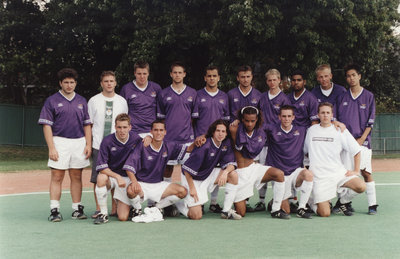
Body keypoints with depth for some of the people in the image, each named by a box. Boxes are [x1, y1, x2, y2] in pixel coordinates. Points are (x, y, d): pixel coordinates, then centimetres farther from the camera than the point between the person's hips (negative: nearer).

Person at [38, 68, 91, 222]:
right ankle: (54, 210, 0)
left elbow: (87, 125, 15)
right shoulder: (52, 101, 2)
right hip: (60, 142, -3)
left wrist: (88, 145, 4)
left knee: (77, 177, 7)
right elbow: (47, 125, -3)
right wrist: (51, 148, -11)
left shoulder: (82, 101, 14)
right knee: (57, 176, -4)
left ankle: (77, 209, 14)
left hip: (79, 142, 3)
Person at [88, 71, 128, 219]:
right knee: (97, 178, 0)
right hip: (98, 146, -1)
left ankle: (115, 208, 13)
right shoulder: (93, 101, 6)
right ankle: (98, 209, 9)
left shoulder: (121, 101, 9)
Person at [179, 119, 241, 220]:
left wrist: (225, 172, -28)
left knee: (233, 175, -15)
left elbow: (230, 163, -6)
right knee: (196, 216, -13)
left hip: (208, 174, 7)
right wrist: (192, 188, -22)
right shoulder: (205, 146, -26)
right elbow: (187, 168, -24)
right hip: (193, 178, -7)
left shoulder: (226, 143, -5)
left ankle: (226, 211, -7)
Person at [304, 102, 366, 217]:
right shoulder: (311, 130, 7)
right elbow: (305, 151, 19)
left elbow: (356, 151, 7)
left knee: (361, 186, -26)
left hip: (339, 172, 2)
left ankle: (342, 202, 4)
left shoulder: (340, 130, 3)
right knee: (325, 214, -13)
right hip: (320, 177, -1)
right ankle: (311, 202, 21)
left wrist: (356, 170, 0)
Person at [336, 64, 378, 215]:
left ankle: (372, 204, 0)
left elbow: (370, 121, 2)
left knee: (366, 172, -5)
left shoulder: (368, 96, 6)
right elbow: (337, 120, 13)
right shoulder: (342, 98, 11)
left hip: (362, 141, -2)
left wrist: (362, 139, -8)